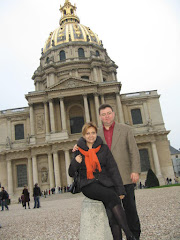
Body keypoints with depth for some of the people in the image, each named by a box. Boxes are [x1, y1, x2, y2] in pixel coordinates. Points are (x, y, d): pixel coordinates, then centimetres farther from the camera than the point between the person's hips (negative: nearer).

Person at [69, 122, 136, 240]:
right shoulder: (79, 150, 8)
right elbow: (72, 173, 12)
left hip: (105, 182, 2)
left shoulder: (104, 148, 8)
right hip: (89, 185, -2)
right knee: (111, 196, -29)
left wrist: (120, 190, -4)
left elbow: (113, 169, 4)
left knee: (112, 211, -24)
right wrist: (75, 162, -9)